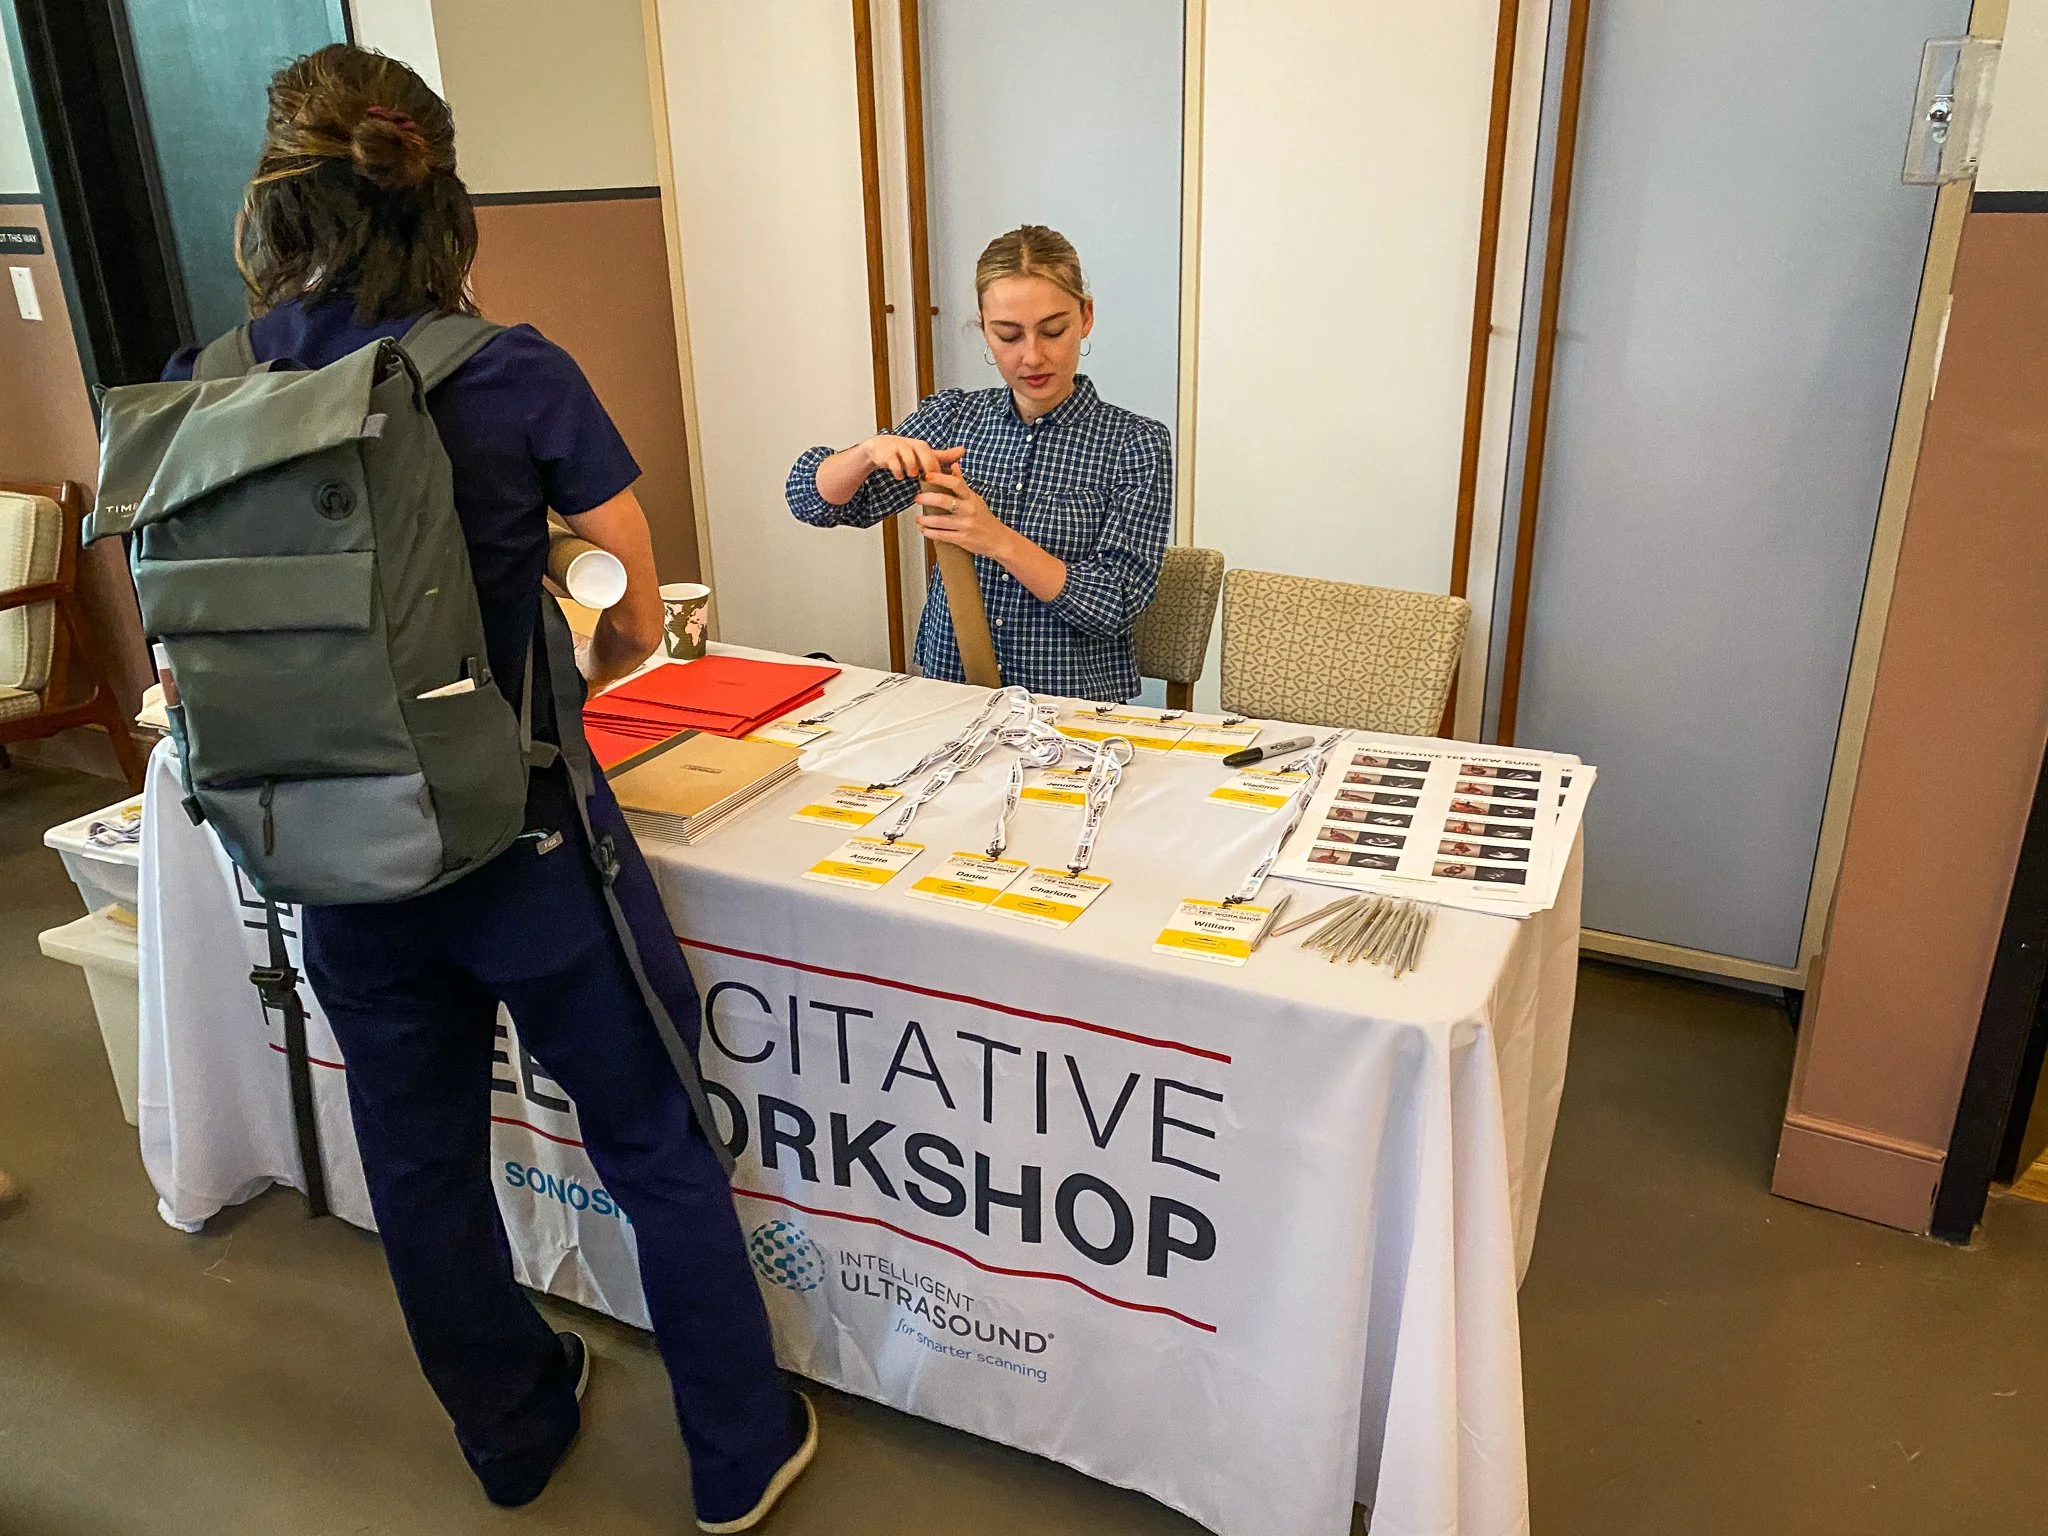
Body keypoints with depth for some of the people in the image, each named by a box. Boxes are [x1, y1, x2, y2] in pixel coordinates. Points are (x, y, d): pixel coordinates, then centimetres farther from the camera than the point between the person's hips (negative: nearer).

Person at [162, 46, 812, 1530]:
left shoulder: (202, 399, -4)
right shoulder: (516, 376, -15)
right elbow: (636, 622, -7)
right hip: (524, 847, -4)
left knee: (420, 1161, 22)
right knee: (659, 1150, 13)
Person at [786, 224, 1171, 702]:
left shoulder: (1136, 443, -3)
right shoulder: (954, 416, 7)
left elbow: (1116, 607, -10)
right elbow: (813, 499, 5)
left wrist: (1000, 541, -22)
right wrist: (870, 451, -16)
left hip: (1075, 706, -2)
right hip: (950, 693, 2)